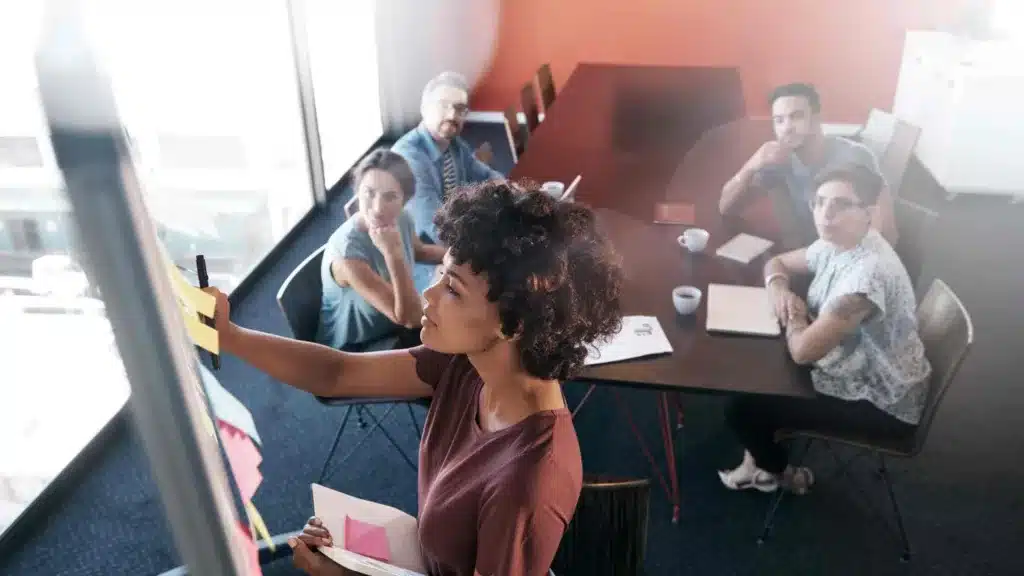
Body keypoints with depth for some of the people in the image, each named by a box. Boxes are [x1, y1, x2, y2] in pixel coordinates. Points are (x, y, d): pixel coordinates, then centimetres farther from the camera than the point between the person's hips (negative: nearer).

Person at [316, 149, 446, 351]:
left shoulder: (401, 220, -11)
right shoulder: (347, 250, -33)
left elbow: (419, 251, 15)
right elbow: (410, 318, -33)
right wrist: (393, 253, -43)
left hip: (390, 328, 7)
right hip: (352, 349, -7)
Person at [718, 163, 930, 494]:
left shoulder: (868, 274, -34)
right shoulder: (835, 243, -6)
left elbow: (803, 350, -34)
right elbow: (777, 262, 11)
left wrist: (794, 316, -13)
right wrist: (779, 290, -11)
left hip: (881, 405, -9)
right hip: (852, 374, 9)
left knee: (743, 408, -7)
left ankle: (779, 473, 23)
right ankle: (761, 456, 27)